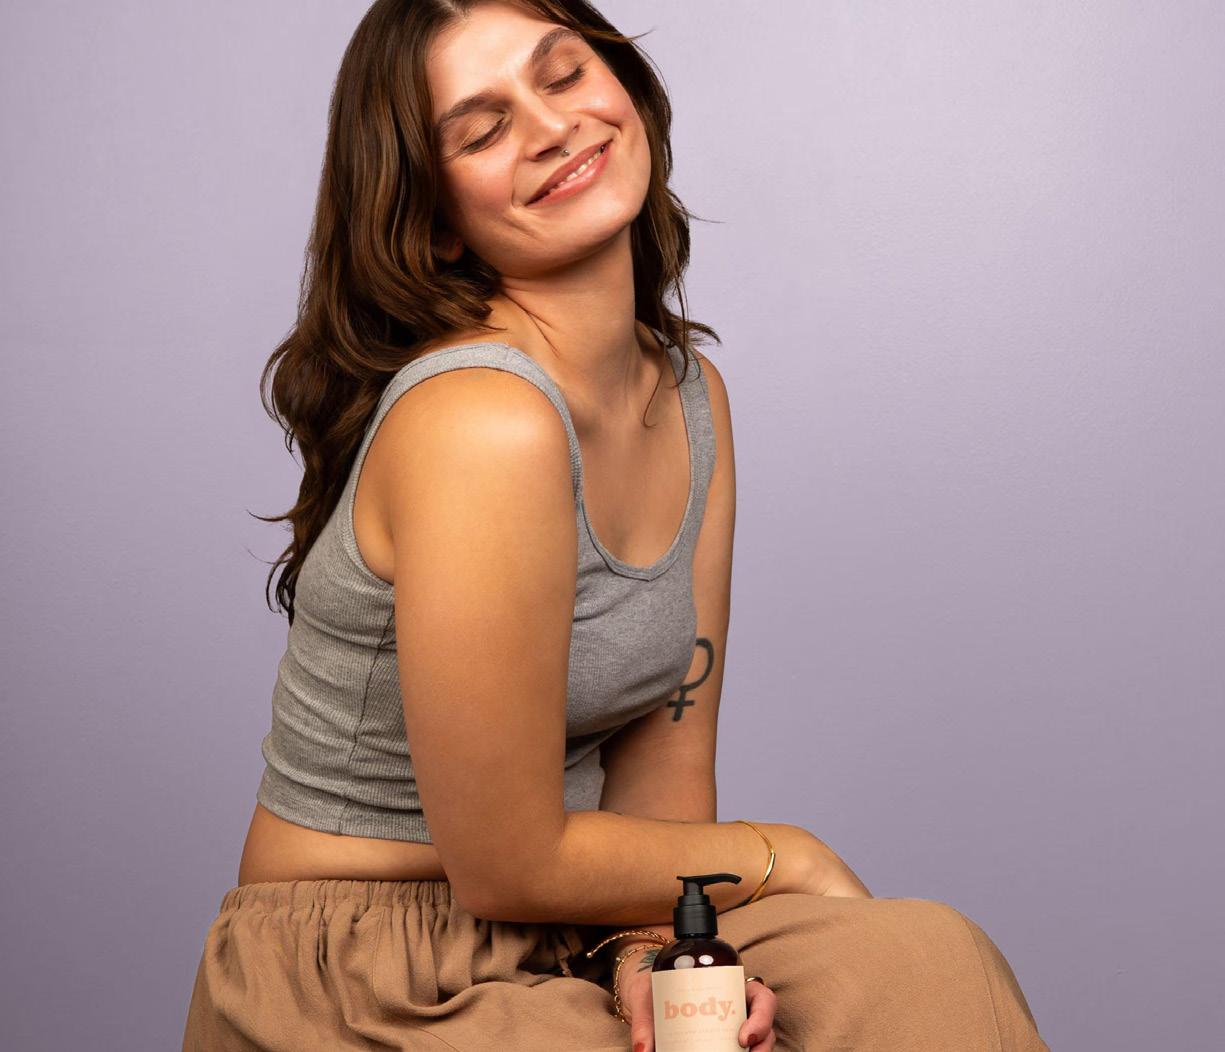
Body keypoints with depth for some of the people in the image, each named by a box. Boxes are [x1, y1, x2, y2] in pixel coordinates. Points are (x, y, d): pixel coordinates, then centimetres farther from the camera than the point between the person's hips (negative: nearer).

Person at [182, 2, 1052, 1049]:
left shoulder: (691, 395, 2)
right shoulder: (481, 421, -25)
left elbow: (666, 758, 2)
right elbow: (506, 868, -21)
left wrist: (658, 937, -17)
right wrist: (782, 857, -8)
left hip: (573, 943, 7)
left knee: (923, 962, -14)